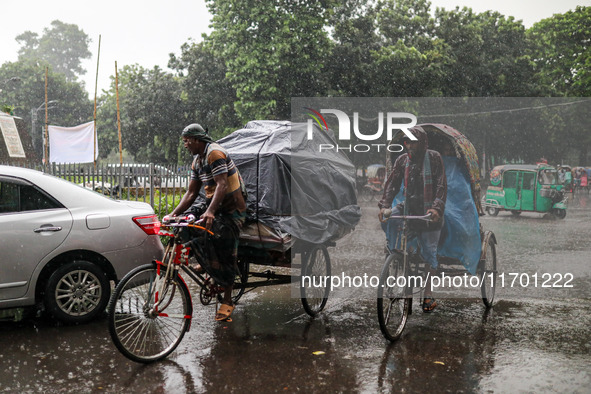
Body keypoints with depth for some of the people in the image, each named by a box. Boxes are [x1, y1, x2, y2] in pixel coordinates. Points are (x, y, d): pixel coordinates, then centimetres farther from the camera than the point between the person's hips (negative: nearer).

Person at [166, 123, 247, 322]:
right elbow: (191, 193, 11)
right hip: (215, 208, 9)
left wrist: (210, 212, -39)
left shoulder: (215, 153, -16)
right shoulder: (197, 161, 12)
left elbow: (222, 185, -28)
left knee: (226, 256, -8)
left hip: (231, 210, -9)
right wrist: (174, 214, 0)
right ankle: (206, 263, 14)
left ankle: (227, 301, 0)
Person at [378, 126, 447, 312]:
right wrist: (384, 205, -14)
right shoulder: (402, 160, 6)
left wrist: (437, 207, -24)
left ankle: (428, 294, 8)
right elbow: (392, 183, 1)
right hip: (409, 207, 4)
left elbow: (442, 185, -9)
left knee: (429, 252, 0)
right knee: (387, 219, -23)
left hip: (429, 211, -3)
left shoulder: (434, 158, -3)